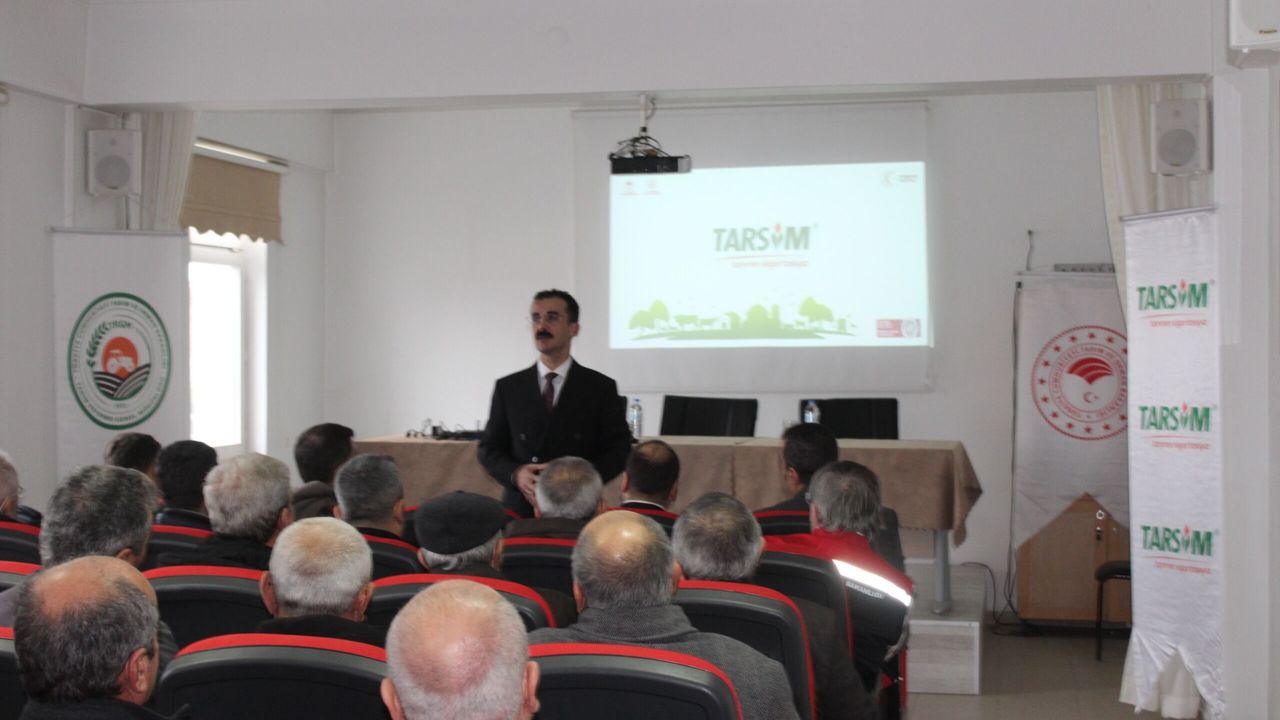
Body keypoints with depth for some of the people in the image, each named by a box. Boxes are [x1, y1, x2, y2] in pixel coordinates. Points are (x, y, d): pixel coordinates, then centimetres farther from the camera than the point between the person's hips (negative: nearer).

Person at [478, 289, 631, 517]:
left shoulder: (601, 388, 3)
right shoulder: (508, 387, 8)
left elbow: (618, 450, 1)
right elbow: (489, 448, 10)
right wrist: (515, 474, -12)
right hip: (520, 509, 1)